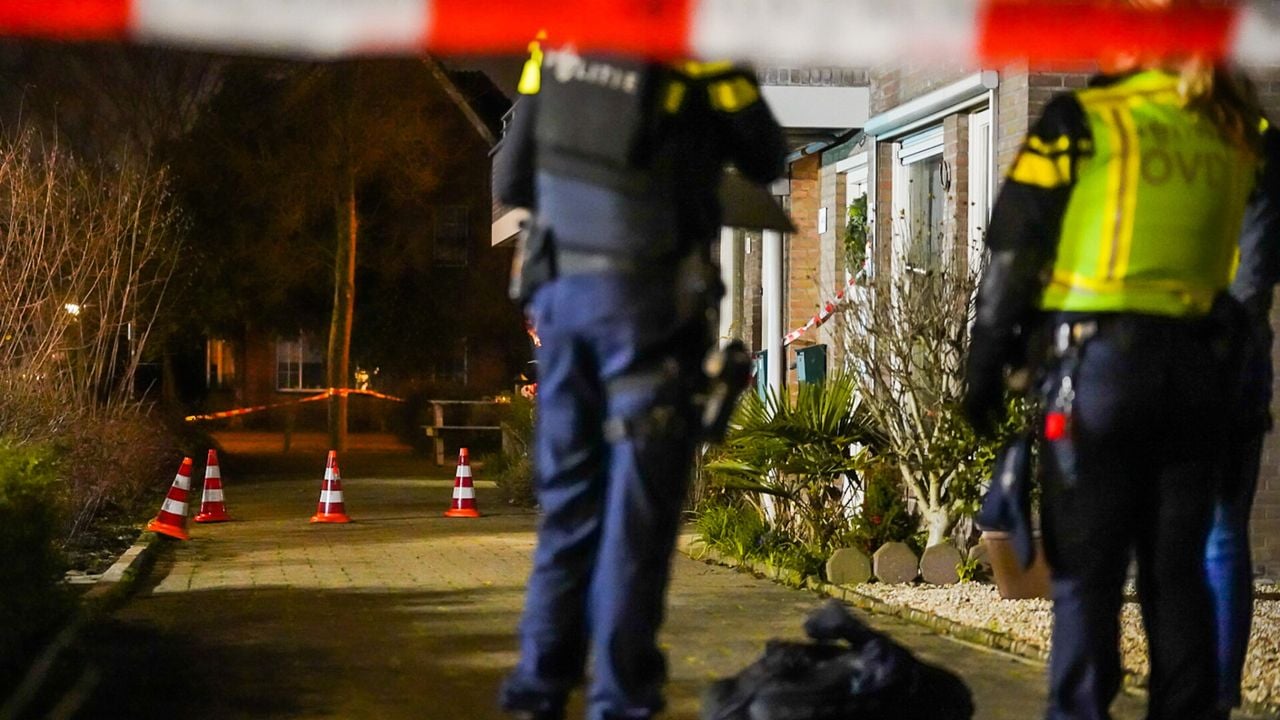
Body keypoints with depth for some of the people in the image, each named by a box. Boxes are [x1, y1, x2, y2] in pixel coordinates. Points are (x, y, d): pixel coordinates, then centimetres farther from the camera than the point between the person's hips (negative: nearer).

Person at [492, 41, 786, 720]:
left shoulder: (555, 43, 5)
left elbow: (509, 181, 9)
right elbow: (765, 160, 5)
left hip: (559, 287, 5)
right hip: (648, 298, -5)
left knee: (567, 493, 14)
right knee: (637, 506, 2)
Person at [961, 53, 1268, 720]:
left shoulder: (1081, 122, -2)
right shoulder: (1237, 136, 11)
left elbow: (1013, 252, -3)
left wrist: (985, 366, 2)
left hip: (1100, 358, -4)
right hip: (1202, 366, 4)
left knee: (1084, 570, 2)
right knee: (1178, 568, 12)